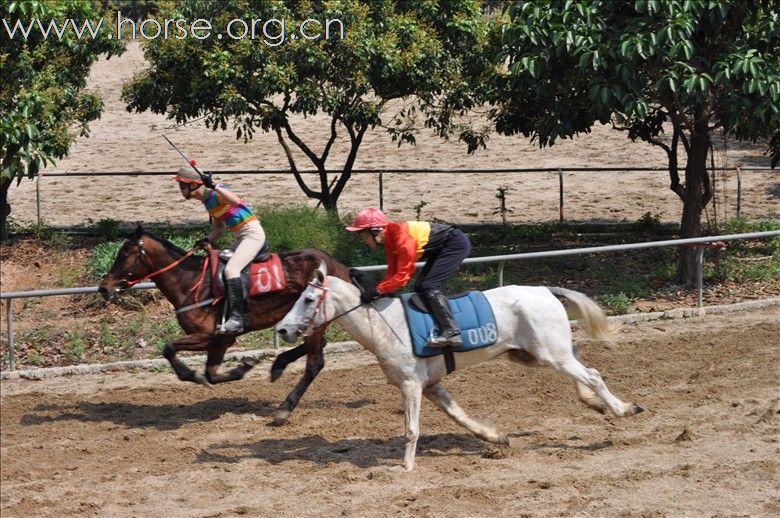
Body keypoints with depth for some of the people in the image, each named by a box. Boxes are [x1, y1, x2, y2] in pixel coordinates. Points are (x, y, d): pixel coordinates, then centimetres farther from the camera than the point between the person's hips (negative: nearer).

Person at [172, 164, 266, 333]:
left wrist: (214, 185, -36)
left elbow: (235, 201, -36)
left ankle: (236, 317, -30)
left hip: (252, 232, -11)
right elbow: (219, 227, 18)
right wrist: (208, 239, 0)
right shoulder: (208, 200, 12)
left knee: (231, 269, -26)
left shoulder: (215, 193, -15)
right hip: (239, 237, 11)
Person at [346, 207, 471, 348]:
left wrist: (377, 291, -26)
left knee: (428, 286, -18)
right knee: (420, 287, 6)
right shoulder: (389, 239, 1)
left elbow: (402, 275, -28)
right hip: (441, 249, 10)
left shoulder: (401, 235, -28)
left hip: (456, 243, -10)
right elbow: (392, 272, 4)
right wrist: (379, 289, -9)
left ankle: (451, 332, -25)